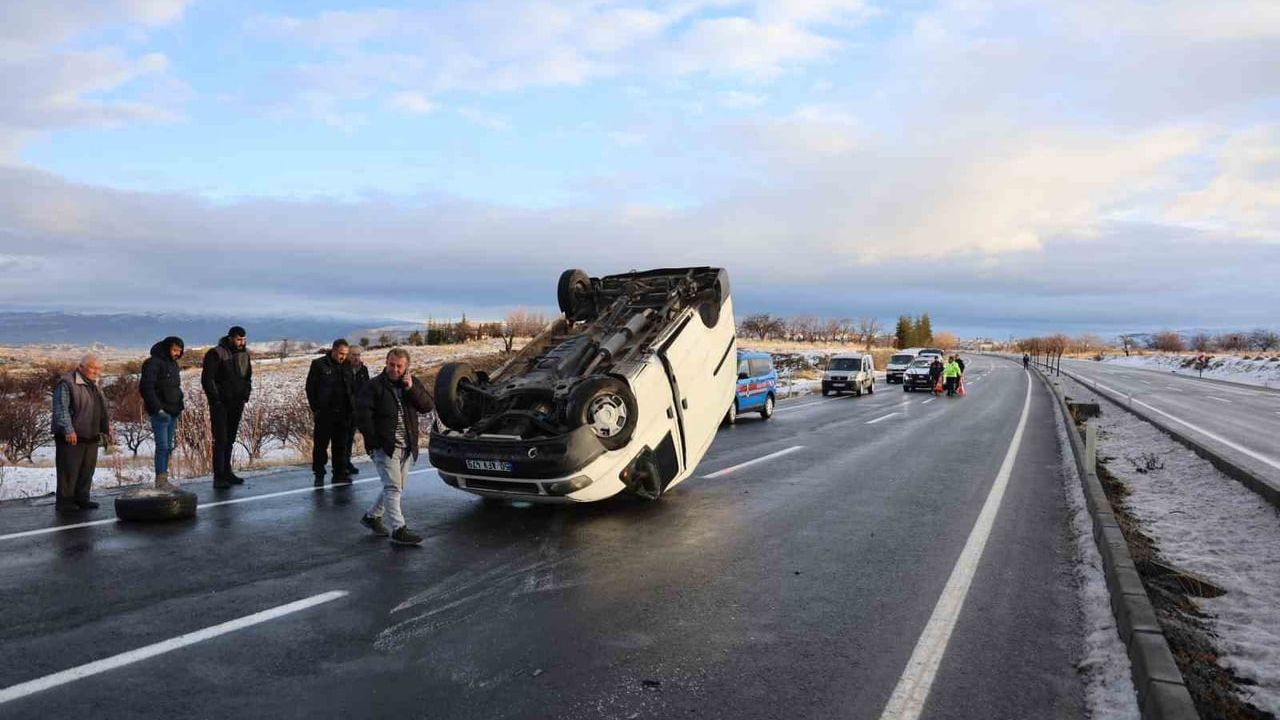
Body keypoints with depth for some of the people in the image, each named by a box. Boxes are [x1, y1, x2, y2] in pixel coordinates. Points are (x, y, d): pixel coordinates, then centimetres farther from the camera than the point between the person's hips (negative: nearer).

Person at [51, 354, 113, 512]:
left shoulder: (94, 386, 18)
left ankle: (82, 499, 21)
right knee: (69, 471, -4)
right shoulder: (67, 384, -10)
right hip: (71, 438, -8)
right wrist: (68, 430, -24)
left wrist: (107, 427, 23)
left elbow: (103, 410, 28)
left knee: (87, 470, 11)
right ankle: (64, 502, 3)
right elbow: (61, 409, -18)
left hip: (91, 437, 8)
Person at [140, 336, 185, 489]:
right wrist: (157, 408, -19)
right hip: (160, 413, -8)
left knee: (168, 447, 9)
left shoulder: (173, 364, 18)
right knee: (162, 446, -10)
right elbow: (146, 387, -17)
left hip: (172, 413, 8)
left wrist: (179, 407, 14)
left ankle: (164, 479, 13)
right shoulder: (153, 363, -10)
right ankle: (160, 480, -7)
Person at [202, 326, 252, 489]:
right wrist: (215, 399, -14)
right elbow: (207, 378, -12)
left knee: (230, 439, 13)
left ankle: (226, 472, 21)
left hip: (237, 403, 7)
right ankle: (219, 476, -7)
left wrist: (246, 394, 7)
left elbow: (248, 377, 20)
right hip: (220, 404, -6)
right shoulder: (216, 354, -10)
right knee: (220, 440, -8)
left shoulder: (244, 354, 11)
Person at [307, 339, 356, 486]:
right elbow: (310, 387, -2)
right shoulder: (318, 364, -2)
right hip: (324, 413, -4)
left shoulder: (347, 367, 11)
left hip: (343, 413, 4)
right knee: (320, 445, 2)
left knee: (342, 446, 8)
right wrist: (315, 409, -8)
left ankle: (340, 474, 15)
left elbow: (353, 389, 17)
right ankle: (319, 475, 11)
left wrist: (352, 407, 5)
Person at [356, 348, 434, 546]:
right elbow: (363, 416, -9)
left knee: (395, 488, 15)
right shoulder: (373, 386, -6)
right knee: (393, 487, -11)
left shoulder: (413, 383, 7)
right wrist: (375, 442, -12)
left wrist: (411, 389, -16)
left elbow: (428, 406, -5)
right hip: (384, 447, -6)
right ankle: (399, 530, -10)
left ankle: (372, 516, 33)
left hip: (407, 448, 6)